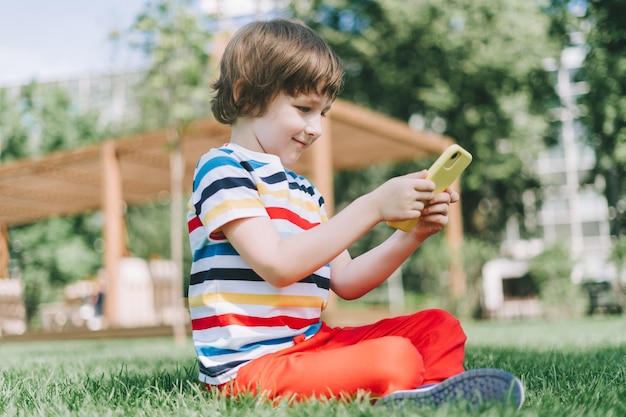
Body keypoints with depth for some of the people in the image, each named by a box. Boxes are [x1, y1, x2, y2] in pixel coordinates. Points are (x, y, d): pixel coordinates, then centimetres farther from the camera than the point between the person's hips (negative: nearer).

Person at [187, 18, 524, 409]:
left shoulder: (304, 191, 20)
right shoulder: (222, 170, -7)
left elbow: (345, 281, 16)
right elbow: (277, 266, -21)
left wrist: (412, 234, 2)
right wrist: (372, 207, -21)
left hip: (310, 344, 10)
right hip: (252, 366, -9)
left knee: (439, 326, 8)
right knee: (394, 357, -31)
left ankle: (437, 398, -14)